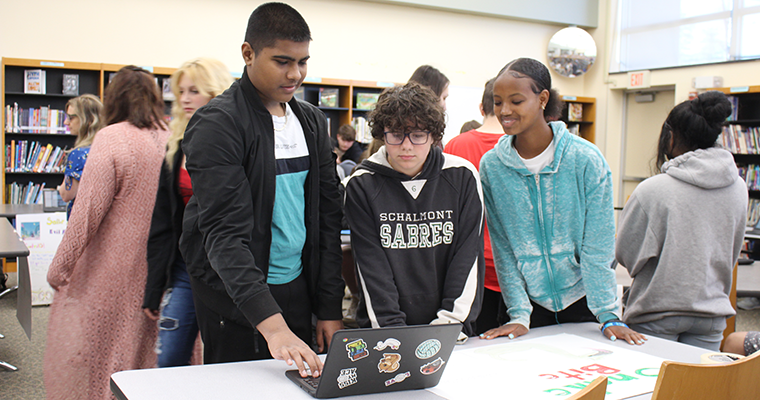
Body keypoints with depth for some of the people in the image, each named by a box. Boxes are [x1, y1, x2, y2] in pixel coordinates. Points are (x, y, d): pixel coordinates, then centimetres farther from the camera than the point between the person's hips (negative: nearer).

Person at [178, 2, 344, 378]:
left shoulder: (312, 121, 7)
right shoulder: (217, 124, -14)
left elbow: (328, 215, 9)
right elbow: (224, 232, -23)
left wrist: (330, 307, 3)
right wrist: (271, 324, -34)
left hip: (297, 289, 6)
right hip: (235, 296, -6)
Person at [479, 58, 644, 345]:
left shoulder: (586, 159, -12)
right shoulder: (490, 166, -6)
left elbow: (598, 245, -9)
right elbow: (503, 248, -4)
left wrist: (609, 316, -13)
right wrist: (519, 315, -9)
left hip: (582, 300, -1)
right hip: (531, 302, 1)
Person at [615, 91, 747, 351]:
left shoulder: (652, 190, -19)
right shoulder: (739, 189, -1)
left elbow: (626, 252, -9)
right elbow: (732, 253, 11)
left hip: (658, 312, -5)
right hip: (712, 312, 5)